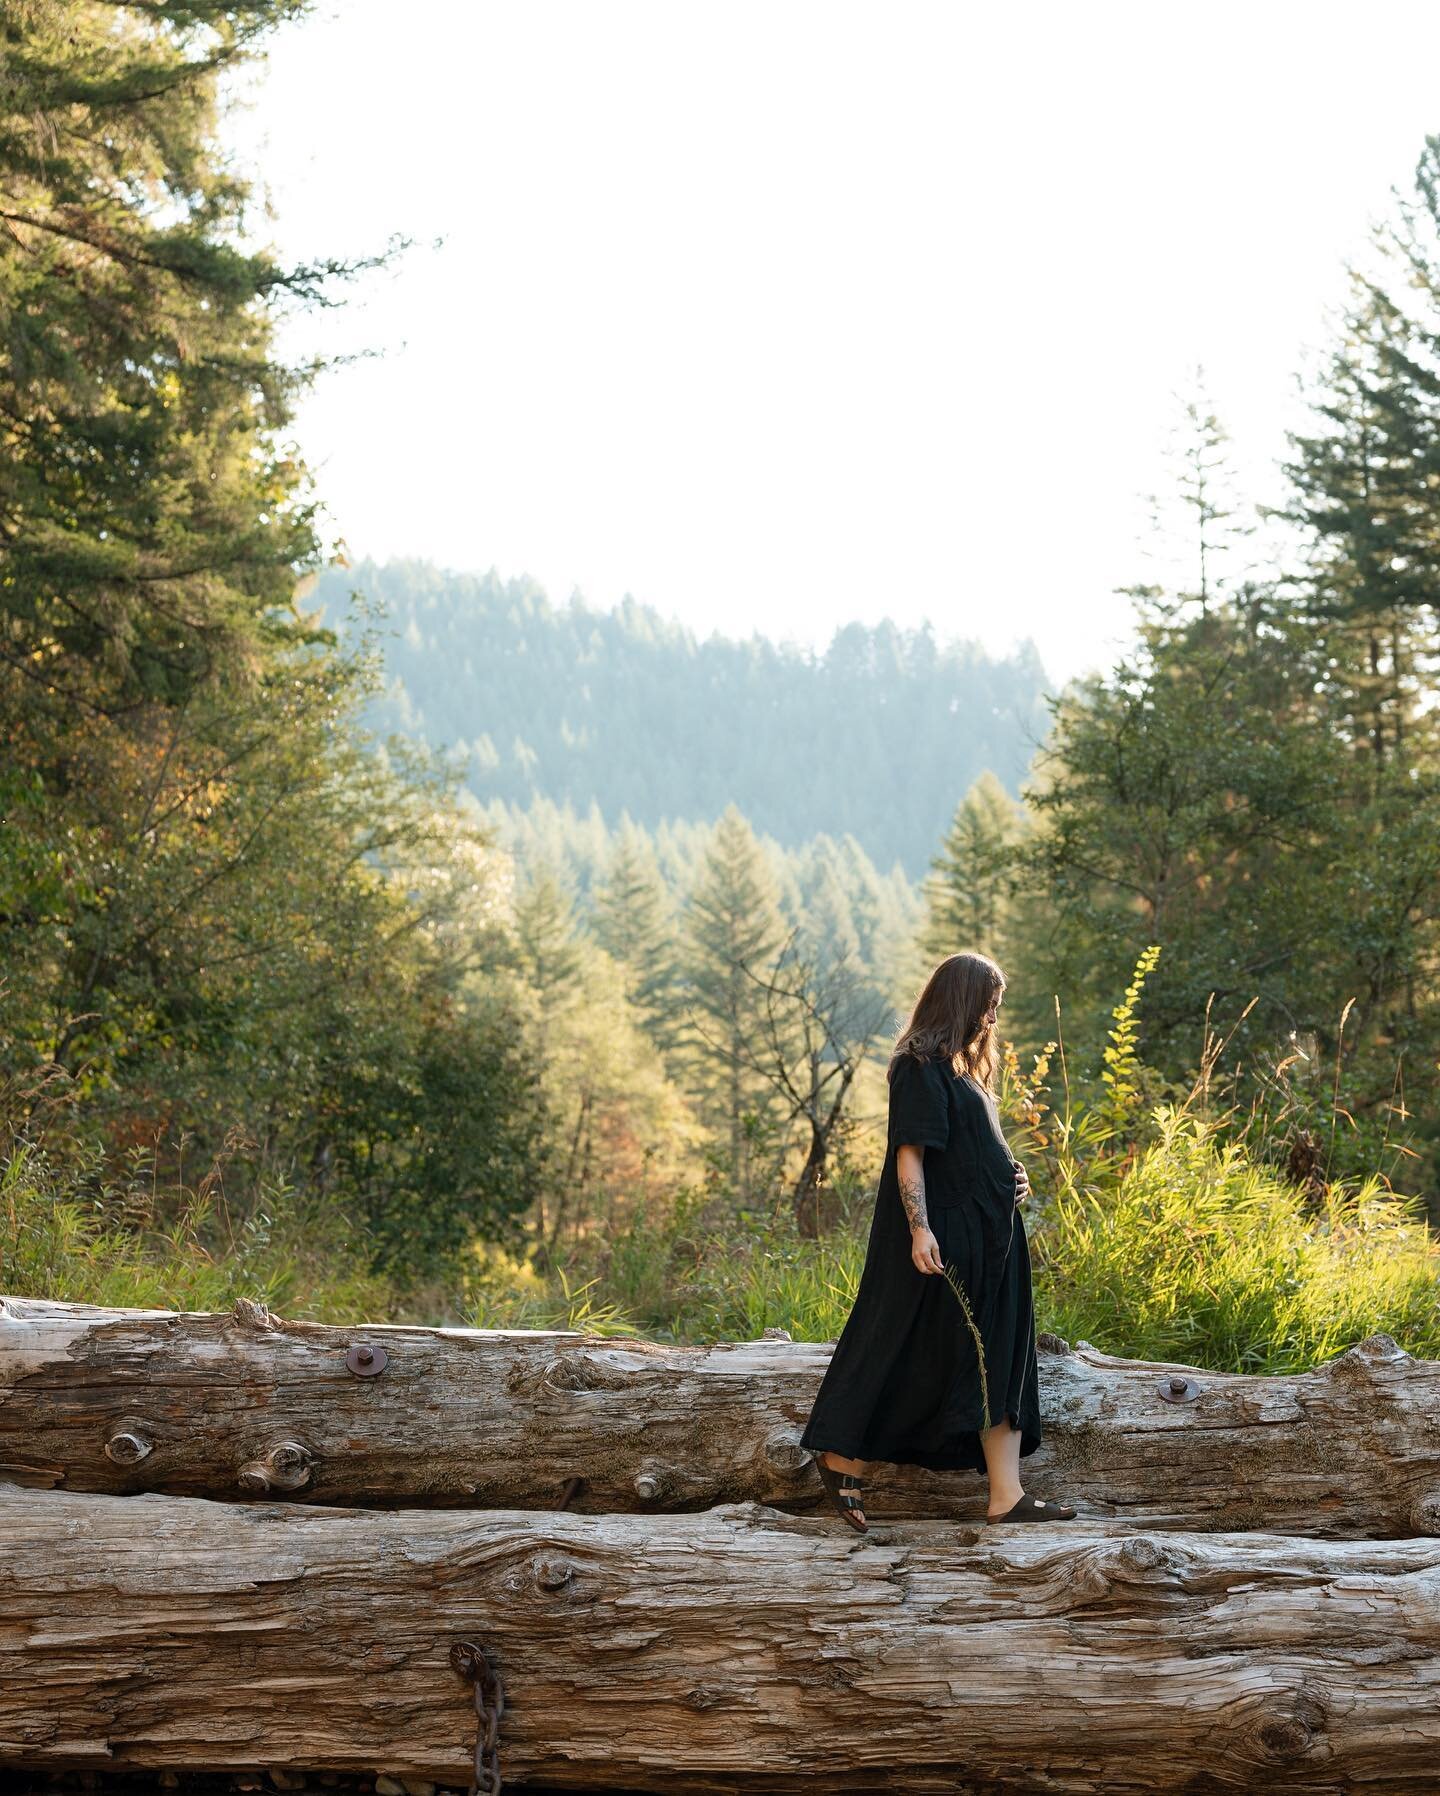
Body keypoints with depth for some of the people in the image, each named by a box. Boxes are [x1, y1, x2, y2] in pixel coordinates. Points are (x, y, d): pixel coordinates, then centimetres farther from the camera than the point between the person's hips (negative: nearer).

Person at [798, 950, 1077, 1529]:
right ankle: (844, 1460, 10)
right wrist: (919, 1230, -26)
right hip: (944, 1239, -10)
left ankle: (1006, 1495, 1)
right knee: (903, 1352, -3)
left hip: (985, 1237, 10)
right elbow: (910, 1154, -19)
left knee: (1000, 1359, 3)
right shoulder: (920, 1068, -12)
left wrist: (1009, 1178, 9)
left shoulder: (958, 1066, 17)